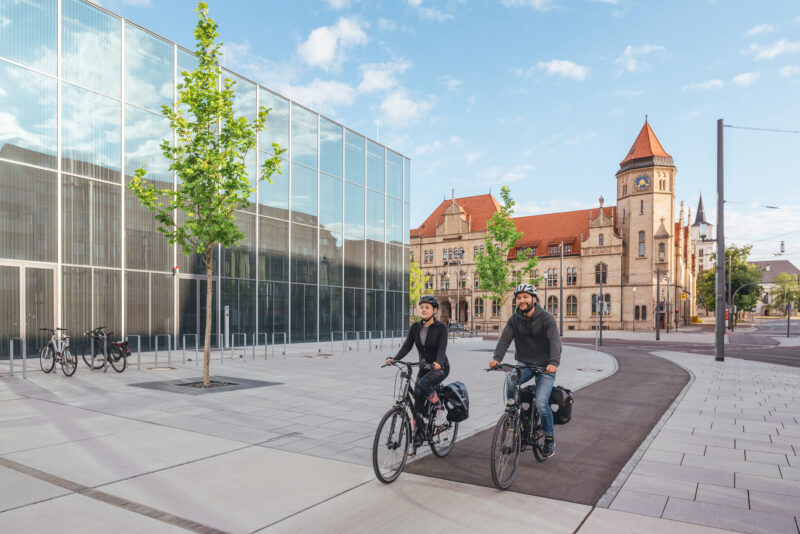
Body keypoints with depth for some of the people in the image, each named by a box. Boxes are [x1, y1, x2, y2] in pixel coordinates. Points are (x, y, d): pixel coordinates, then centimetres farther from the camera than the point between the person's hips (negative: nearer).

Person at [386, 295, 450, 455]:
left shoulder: (441, 327, -13)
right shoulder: (415, 327, 0)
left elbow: (442, 348, -24)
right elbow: (407, 346, -5)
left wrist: (438, 362, -44)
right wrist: (394, 359, -21)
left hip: (440, 368, -5)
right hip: (423, 368, 5)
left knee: (422, 384, -33)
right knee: (417, 405, 0)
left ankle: (441, 409, -9)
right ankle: (414, 442, 10)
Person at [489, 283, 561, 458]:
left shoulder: (547, 318, -11)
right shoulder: (514, 319, 0)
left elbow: (555, 341, -23)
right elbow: (505, 339, -10)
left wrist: (554, 362, -41)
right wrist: (497, 358, -29)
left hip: (545, 366, -3)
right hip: (525, 364, 3)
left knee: (541, 402, -17)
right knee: (510, 381, -28)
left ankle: (550, 439, 8)